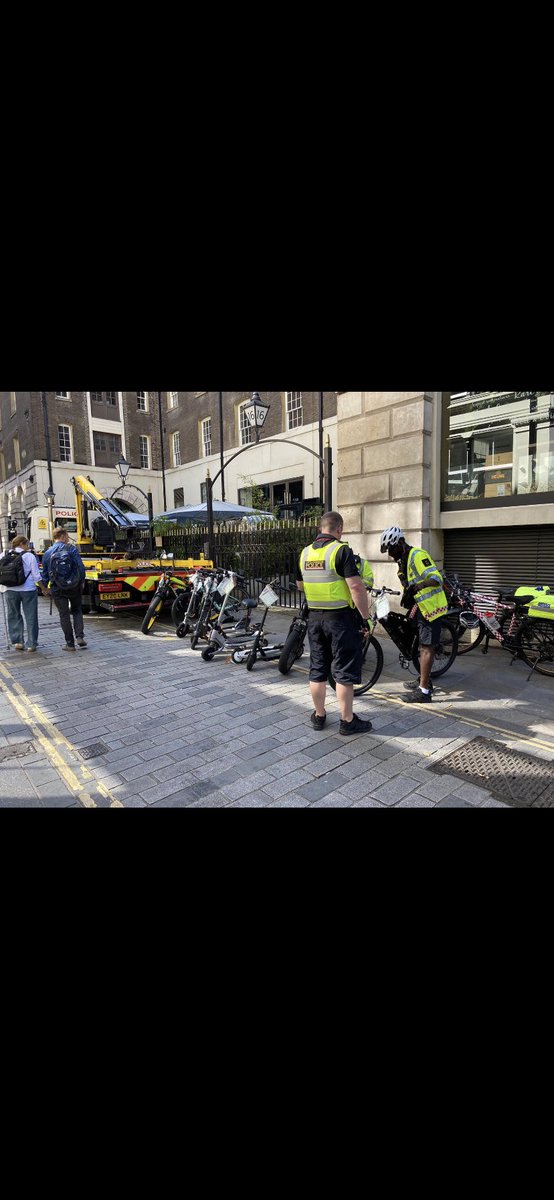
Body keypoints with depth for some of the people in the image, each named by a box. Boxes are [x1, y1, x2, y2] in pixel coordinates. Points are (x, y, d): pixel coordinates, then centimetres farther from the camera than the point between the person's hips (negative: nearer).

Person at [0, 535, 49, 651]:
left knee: (14, 617, 15)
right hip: (28, 590, -3)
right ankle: (31, 644, 7)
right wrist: (43, 589, 4)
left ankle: (18, 642, 13)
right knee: (31, 617, 5)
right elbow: (36, 575, -5)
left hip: (10, 590, 3)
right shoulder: (29, 556, -4)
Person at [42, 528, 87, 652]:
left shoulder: (47, 553, 1)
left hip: (58, 589, 1)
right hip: (74, 587, -1)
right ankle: (80, 637, 2)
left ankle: (70, 643, 9)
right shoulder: (72, 548, -5)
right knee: (77, 611, 16)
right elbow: (80, 566, -9)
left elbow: (45, 574, 6)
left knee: (64, 615, 7)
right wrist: (82, 581, 4)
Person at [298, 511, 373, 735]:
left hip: (314, 617, 6)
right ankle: (347, 721, 13)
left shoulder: (305, 552, 7)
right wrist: (366, 616, -11)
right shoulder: (341, 550, -13)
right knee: (345, 670, 4)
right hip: (340, 617, -6)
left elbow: (300, 586, 17)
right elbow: (356, 586, -19)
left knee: (318, 668, 14)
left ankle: (319, 715, 25)